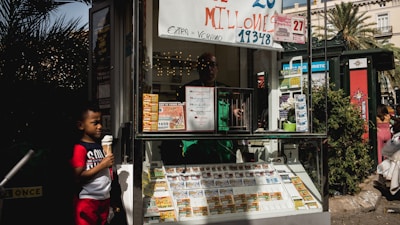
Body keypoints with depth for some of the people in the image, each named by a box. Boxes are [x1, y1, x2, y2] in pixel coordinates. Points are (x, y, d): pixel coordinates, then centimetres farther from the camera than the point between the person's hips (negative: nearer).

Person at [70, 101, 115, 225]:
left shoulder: (102, 145, 8)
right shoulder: (80, 148, -12)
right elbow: (78, 178, -19)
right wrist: (102, 165, -19)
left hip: (104, 198, 7)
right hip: (87, 200, -6)